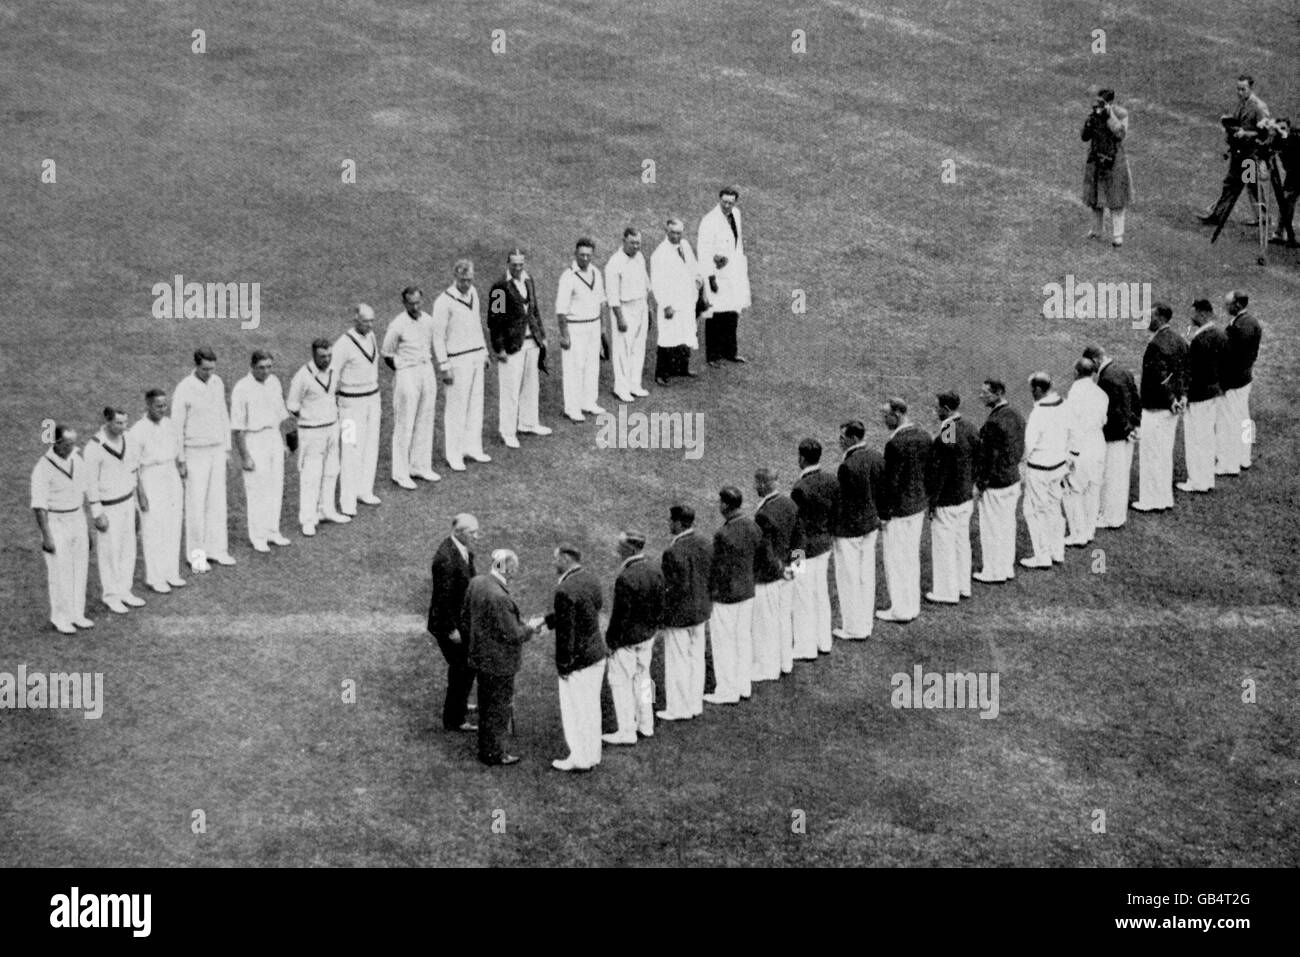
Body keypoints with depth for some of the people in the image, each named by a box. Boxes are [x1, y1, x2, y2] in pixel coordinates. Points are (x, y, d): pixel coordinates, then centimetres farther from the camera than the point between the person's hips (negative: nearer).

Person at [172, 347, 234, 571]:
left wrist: (227, 449, 12)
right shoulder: (183, 390, -19)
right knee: (196, 503, 0)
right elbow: (176, 427, -15)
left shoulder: (217, 383, 0)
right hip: (196, 453, -6)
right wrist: (180, 462, -13)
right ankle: (196, 554, 11)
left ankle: (215, 549, 19)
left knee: (217, 501, 9)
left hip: (216, 451, 6)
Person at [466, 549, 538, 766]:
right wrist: (529, 629, -6)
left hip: (479, 657, 9)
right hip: (498, 662, -9)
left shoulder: (476, 583, -4)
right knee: (499, 707, 9)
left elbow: (467, 617, 9)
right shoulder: (499, 598, -31)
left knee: (486, 705, 24)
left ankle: (485, 747, 38)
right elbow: (512, 634, -25)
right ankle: (494, 754, 22)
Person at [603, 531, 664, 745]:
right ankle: (646, 725, 31)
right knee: (642, 677, 21)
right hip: (648, 635, 8)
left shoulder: (625, 578, -28)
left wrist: (612, 639, -10)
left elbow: (621, 614, -22)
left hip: (627, 638, -8)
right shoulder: (655, 570, -4)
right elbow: (660, 604, 7)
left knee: (621, 681, 6)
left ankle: (627, 731, 12)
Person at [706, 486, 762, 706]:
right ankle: (743, 686, 28)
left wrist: (708, 595, -7)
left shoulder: (723, 535, -26)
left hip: (725, 597, -7)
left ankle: (727, 692, 14)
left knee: (724, 644, 6)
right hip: (747, 592, 7)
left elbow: (718, 570, -20)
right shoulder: (752, 527, -4)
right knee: (744, 640, 17)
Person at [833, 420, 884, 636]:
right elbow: (882, 491, 7)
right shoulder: (877, 458, -1)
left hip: (849, 530, -8)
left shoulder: (847, 466, -25)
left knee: (849, 580, 5)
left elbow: (841, 502, -20)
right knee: (867, 576, 17)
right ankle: (866, 624, 26)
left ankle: (853, 629, 13)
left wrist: (831, 531, -10)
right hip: (871, 526, 8)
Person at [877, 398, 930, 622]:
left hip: (899, 510, -8)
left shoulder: (895, 444, -24)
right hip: (919, 506, 8)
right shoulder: (923, 435, 2)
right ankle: (912, 605, 28)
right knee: (912, 556, 19)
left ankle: (900, 610, 11)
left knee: (896, 559, 4)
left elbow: (891, 482, -22)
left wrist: (884, 514, -14)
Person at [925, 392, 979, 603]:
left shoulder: (945, 438, -26)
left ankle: (946, 592, 13)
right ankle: (963, 586, 30)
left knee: (944, 546, 4)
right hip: (966, 497, 9)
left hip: (947, 501, -9)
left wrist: (933, 503, -13)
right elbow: (976, 463, 9)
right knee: (962, 541, 19)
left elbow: (938, 474, -22)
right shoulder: (970, 430, 1)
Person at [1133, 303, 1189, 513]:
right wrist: (1182, 395, 8)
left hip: (1155, 408, -9)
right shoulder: (1178, 341, 7)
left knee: (1151, 454, 2)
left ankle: (1152, 500, 8)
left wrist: (1172, 401, -17)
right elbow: (1185, 370, 12)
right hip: (1171, 408, 9)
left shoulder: (1156, 345, -23)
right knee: (1165, 452, 18)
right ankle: (1165, 497, 25)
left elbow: (1161, 378, -25)